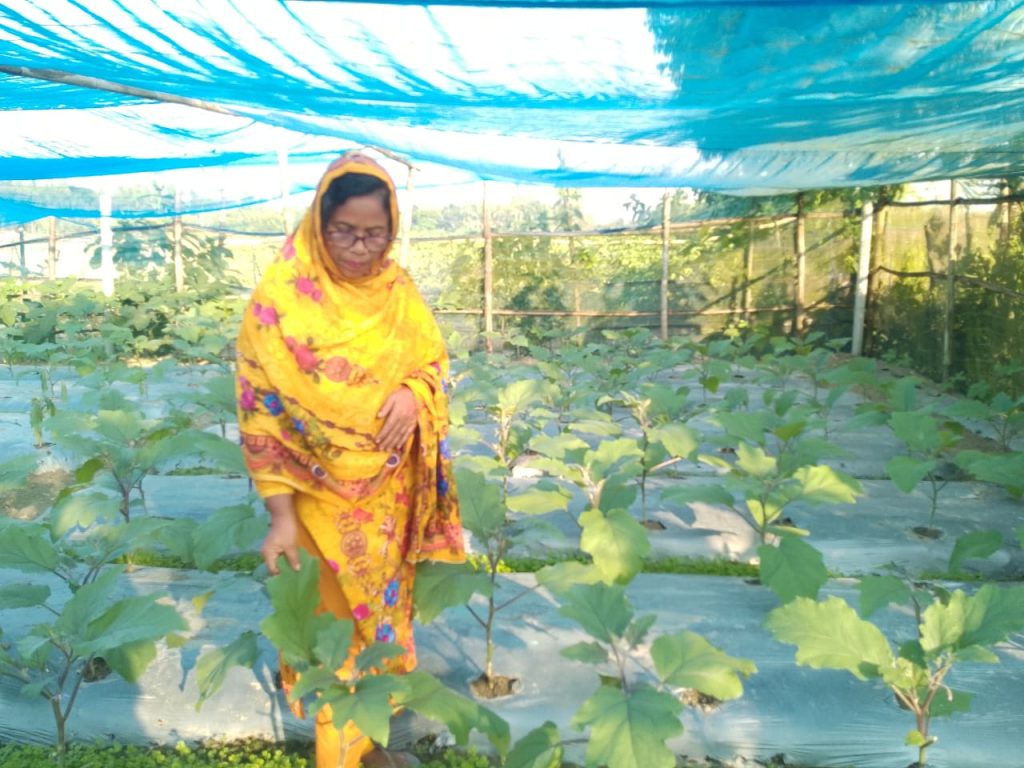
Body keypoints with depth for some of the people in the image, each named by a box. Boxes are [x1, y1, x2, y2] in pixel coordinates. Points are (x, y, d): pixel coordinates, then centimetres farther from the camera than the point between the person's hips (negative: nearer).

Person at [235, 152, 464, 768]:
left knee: (384, 608, 22)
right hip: (321, 500, -4)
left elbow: (435, 360, 6)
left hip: (390, 496, 5)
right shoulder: (280, 299, -17)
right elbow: (260, 413, -14)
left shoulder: (397, 289, -4)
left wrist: (415, 394, -18)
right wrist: (281, 514, -16)